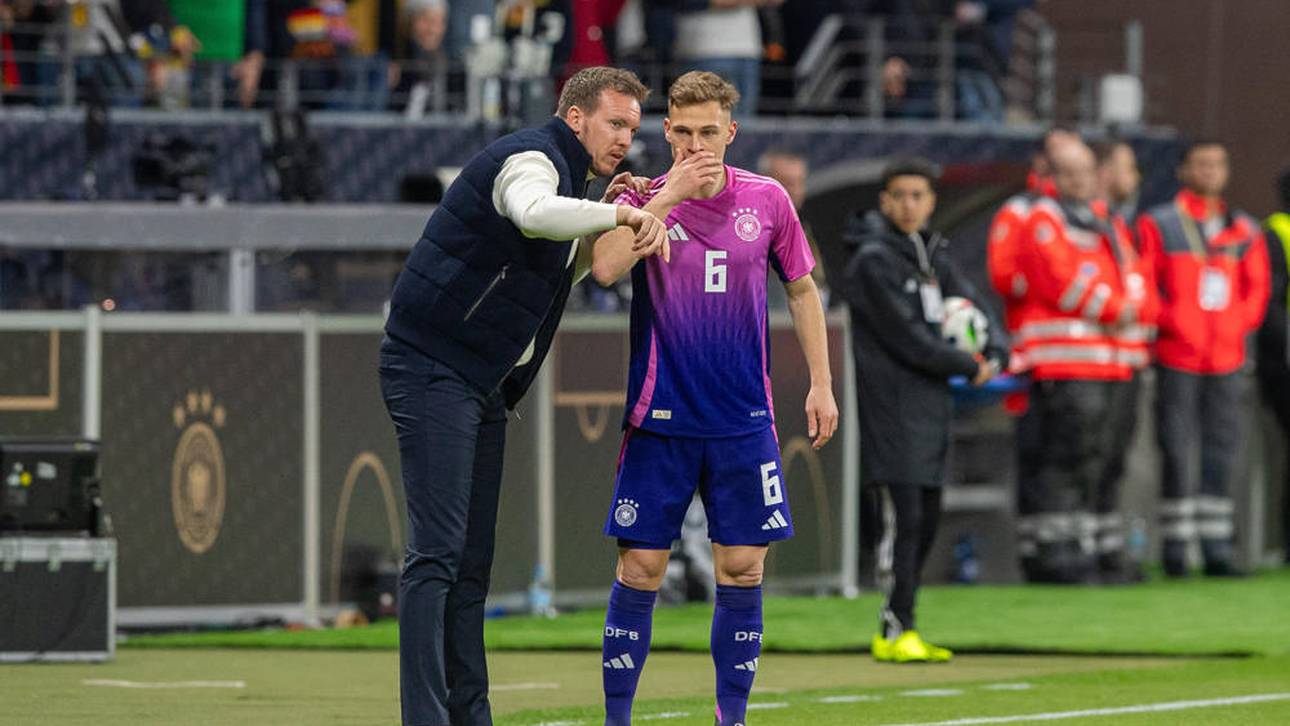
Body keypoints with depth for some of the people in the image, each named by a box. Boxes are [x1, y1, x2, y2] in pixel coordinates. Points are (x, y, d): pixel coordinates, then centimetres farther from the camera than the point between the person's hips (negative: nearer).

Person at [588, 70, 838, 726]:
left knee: (742, 568, 0)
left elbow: (802, 290, 13)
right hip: (660, 419, -1)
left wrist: (821, 384, 9)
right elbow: (605, 267, -20)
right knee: (640, 567, -3)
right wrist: (667, 197, -20)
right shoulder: (646, 199, -2)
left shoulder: (766, 200, 2)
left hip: (743, 419, 1)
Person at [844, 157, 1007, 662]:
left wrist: (996, 354, -6)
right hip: (891, 406, -8)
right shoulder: (873, 261, -8)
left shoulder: (935, 258, 17)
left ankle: (900, 626, 14)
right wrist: (968, 368, -9)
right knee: (904, 517, -12)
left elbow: (975, 311, 15)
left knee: (926, 521, 8)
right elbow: (905, 336, -14)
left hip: (932, 405, 8)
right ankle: (895, 632, -9)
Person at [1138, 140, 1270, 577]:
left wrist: (1237, 324, -2)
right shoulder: (1157, 225, 2)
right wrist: (1170, 323, -10)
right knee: (1177, 454, -4)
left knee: (1222, 455, 3)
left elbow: (1257, 288, 13)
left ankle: (1217, 549, 8)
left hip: (1227, 360, 4)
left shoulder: (1245, 232, 12)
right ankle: (1175, 550, 0)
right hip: (1177, 360, -4)